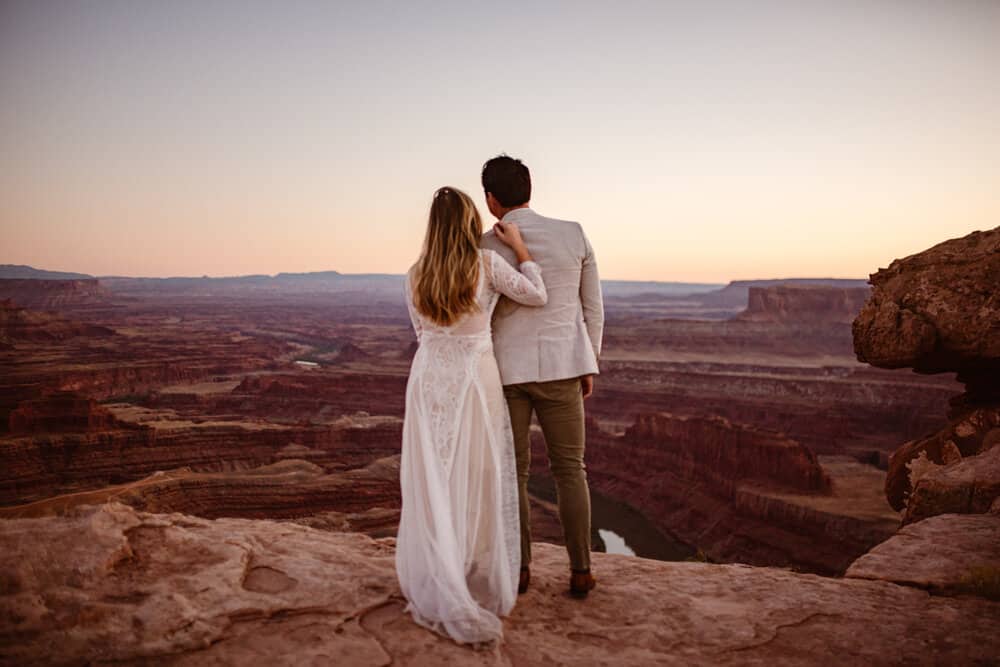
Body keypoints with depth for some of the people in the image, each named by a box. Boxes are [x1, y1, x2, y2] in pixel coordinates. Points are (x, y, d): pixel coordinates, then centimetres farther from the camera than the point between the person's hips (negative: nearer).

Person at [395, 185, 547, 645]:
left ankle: (440, 593, 8)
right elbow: (537, 296, 1)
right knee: (477, 488, 10)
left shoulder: (415, 276, 2)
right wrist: (518, 247, 9)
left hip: (428, 382, 2)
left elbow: (422, 335, 10)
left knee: (432, 488, 7)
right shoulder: (487, 264, -9)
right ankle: (481, 588, 22)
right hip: (474, 380, -2)